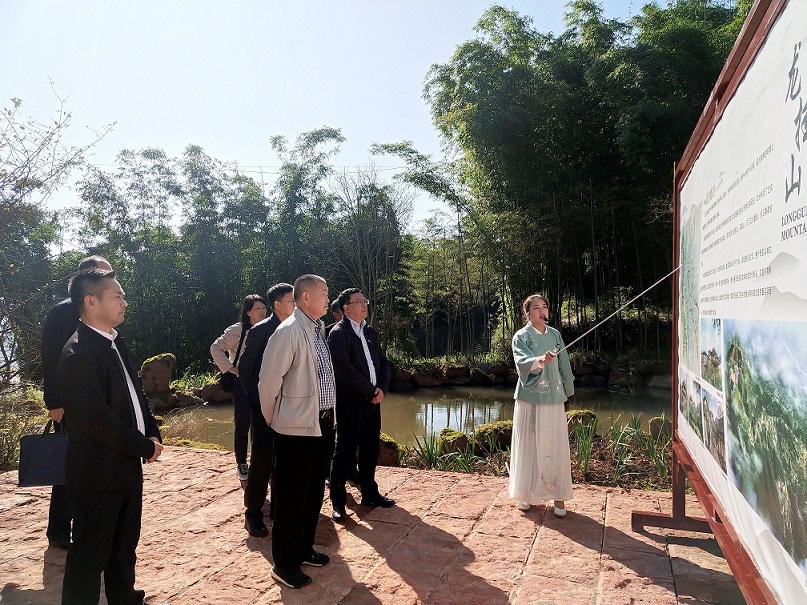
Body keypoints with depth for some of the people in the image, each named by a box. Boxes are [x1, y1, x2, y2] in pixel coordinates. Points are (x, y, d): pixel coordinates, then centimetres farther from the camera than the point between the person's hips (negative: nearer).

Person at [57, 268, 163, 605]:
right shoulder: (77, 355, -21)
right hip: (98, 474, -9)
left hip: (127, 466, 9)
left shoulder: (116, 343, 8)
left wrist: (152, 435, 0)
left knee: (125, 547, 22)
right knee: (90, 556, 8)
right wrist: (145, 446, -14)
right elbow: (98, 420, -25)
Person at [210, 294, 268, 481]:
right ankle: (241, 465, 20)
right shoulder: (238, 330, -10)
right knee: (242, 425, 4)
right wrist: (231, 369, -13)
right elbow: (216, 348, -10)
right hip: (242, 383, -3)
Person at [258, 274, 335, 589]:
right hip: (296, 427, -8)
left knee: (314, 493, 19)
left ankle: (304, 549, 37)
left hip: (322, 423, 8)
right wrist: (273, 420, -3)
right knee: (291, 498, 6)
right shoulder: (288, 332, -18)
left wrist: (327, 413, 17)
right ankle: (284, 563, 23)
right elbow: (268, 381, -15)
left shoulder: (319, 329, 8)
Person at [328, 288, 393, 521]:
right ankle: (338, 500, 12)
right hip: (350, 402, -7)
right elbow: (344, 369, -18)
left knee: (370, 449, 14)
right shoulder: (338, 333, -9)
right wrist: (370, 391, -13)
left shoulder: (370, 333, 15)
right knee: (345, 451, 0)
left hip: (372, 400, 7)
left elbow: (383, 363, 15)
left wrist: (381, 388, -2)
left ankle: (369, 493, 28)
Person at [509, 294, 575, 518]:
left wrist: (567, 389, 14)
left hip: (553, 399, 3)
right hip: (530, 399, -3)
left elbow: (563, 364, 15)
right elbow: (522, 361, -22)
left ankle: (558, 495, 12)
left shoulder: (555, 334, 9)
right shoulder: (521, 336, -4)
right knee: (529, 446, 3)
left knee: (555, 446, 2)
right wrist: (540, 360, -41)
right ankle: (525, 493, 17)